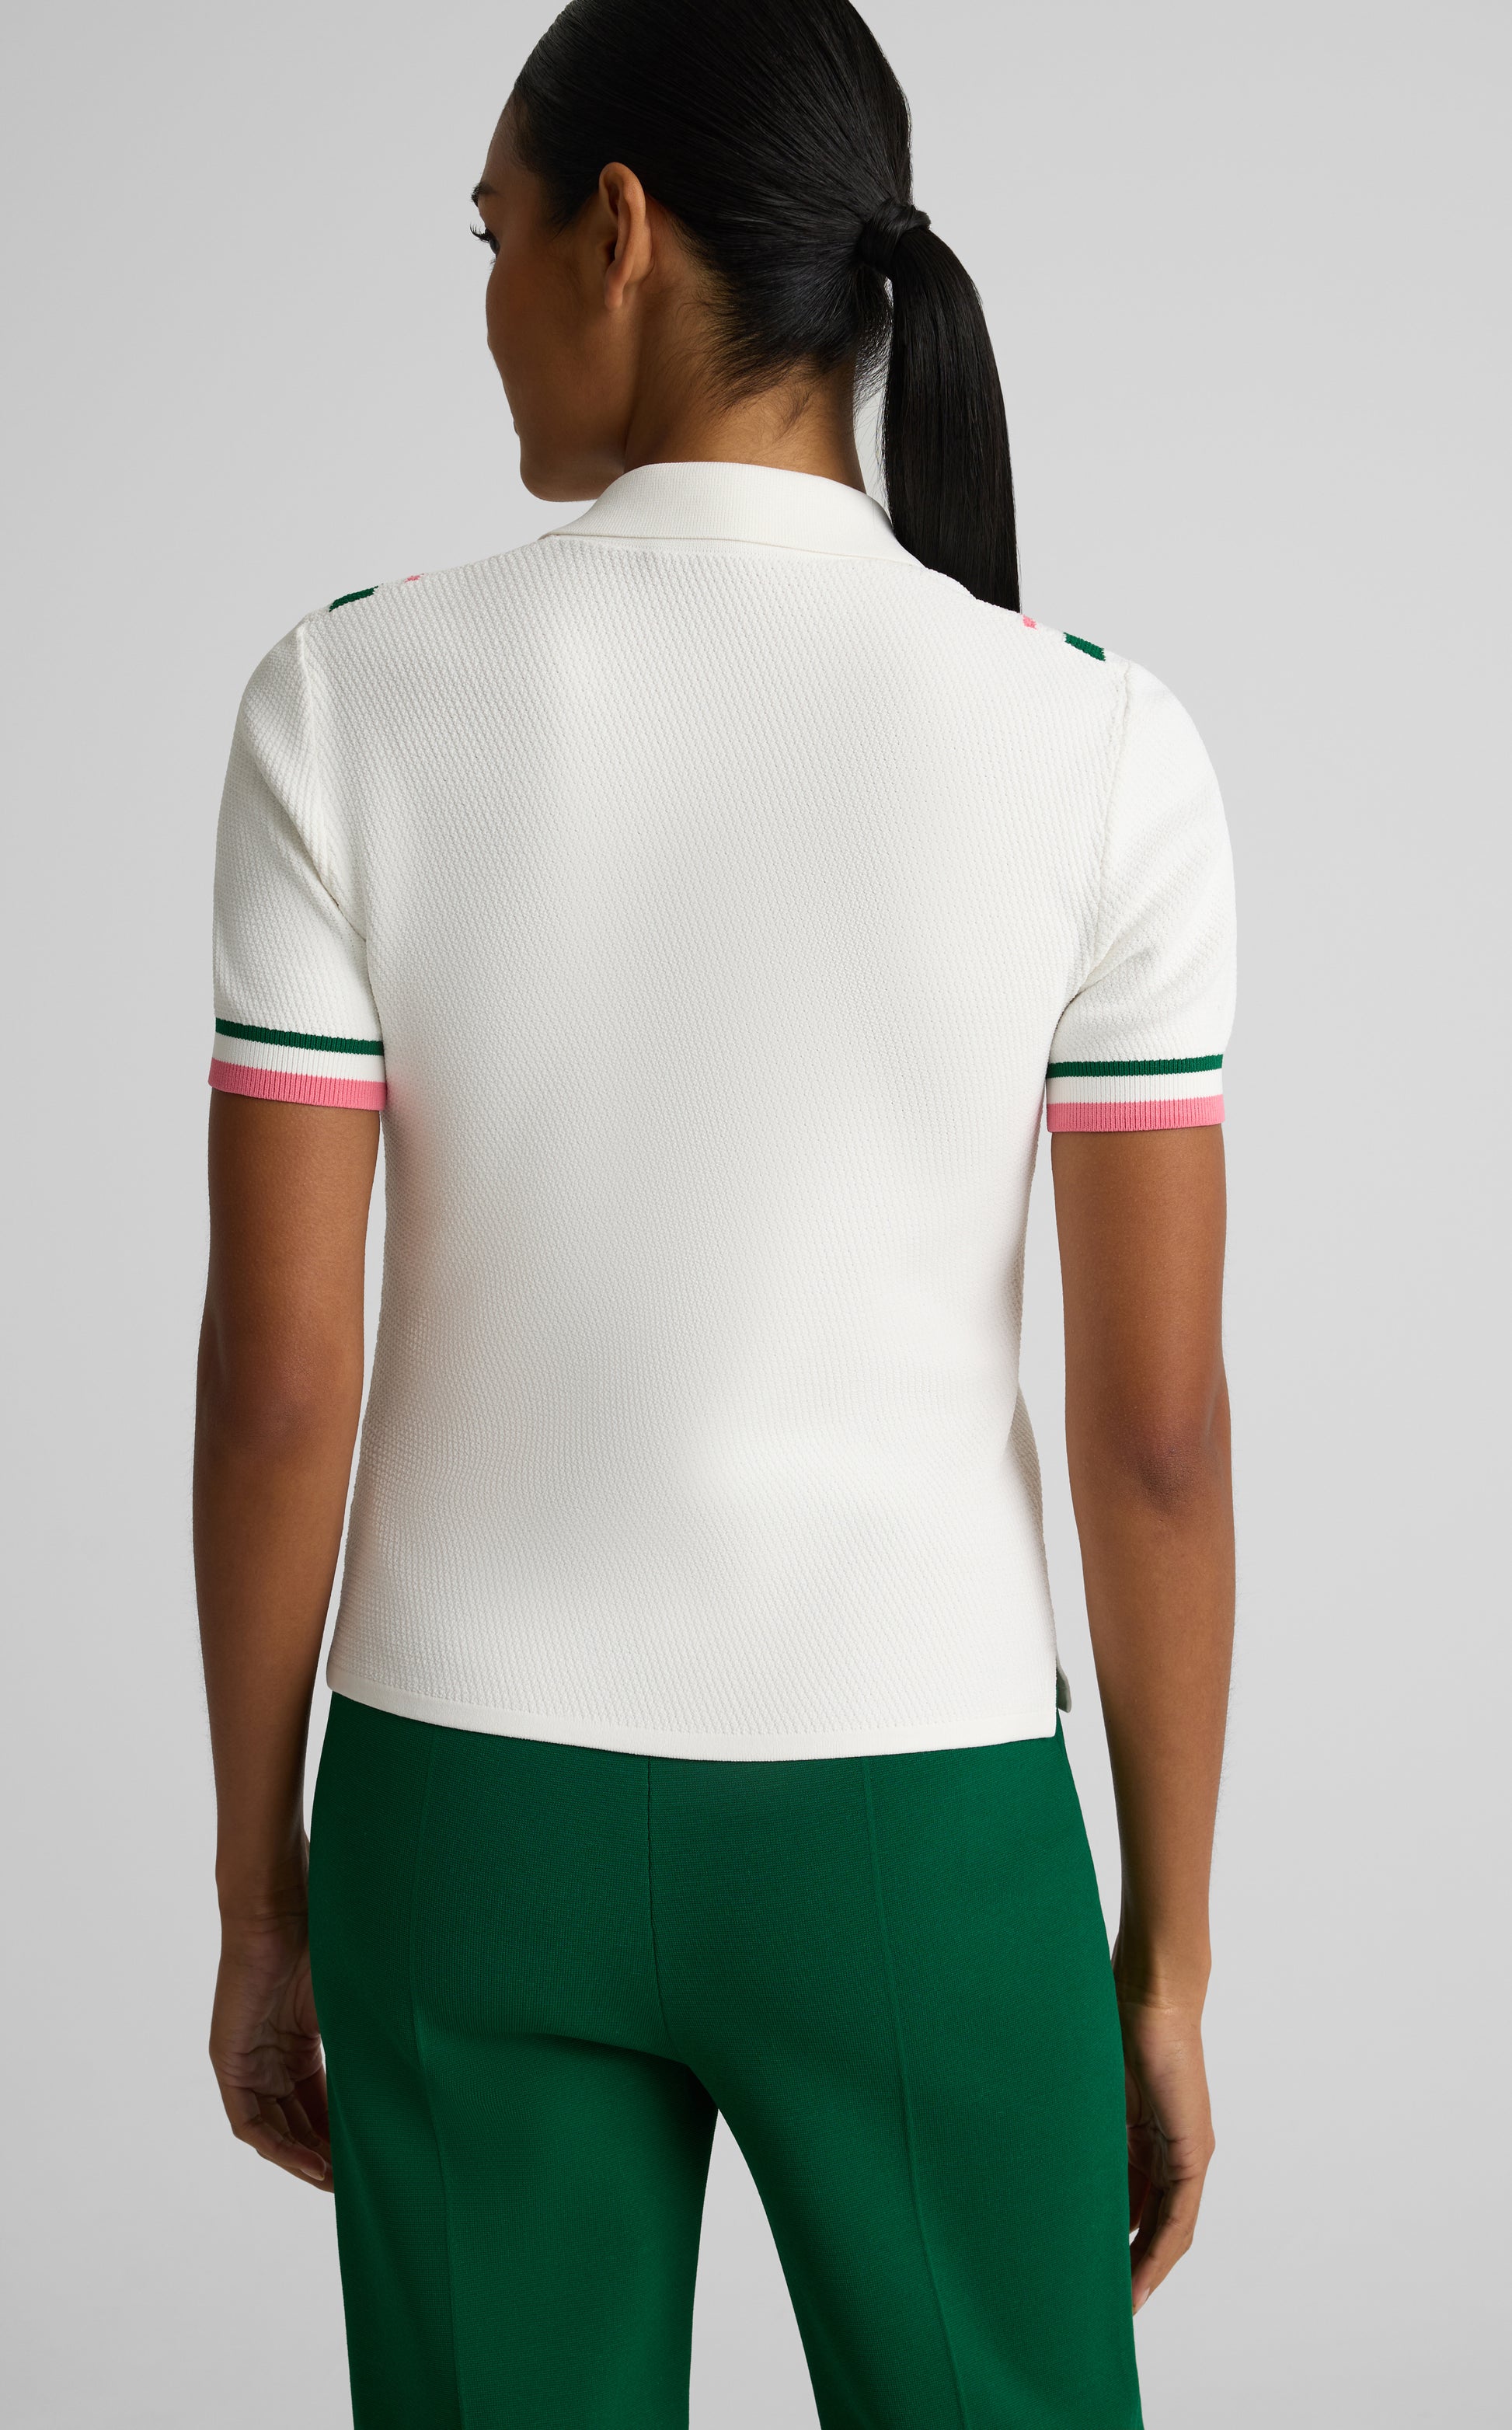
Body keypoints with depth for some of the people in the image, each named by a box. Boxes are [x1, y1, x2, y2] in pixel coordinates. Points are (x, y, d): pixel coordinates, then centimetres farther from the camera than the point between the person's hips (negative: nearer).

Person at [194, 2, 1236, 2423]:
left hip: (478, 1809, 1)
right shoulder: (1096, 742, -10)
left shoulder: (353, 705, -10)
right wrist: (1170, 1953, 4)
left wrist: (259, 1898, 5)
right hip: (916, 1826, 0)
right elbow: (1158, 1422, -8)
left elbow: (277, 1373, -8)